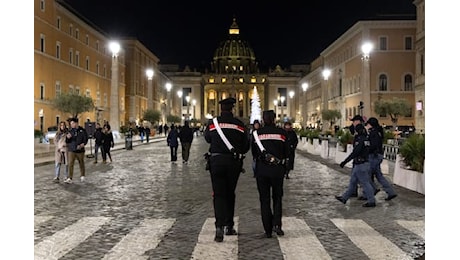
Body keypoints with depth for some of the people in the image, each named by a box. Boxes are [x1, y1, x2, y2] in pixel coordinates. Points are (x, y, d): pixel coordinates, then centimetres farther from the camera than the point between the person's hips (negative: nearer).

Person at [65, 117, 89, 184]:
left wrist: (81, 145, -18)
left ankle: (82, 176, 29)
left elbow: (85, 140, -2)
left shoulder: (82, 130, -3)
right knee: (70, 164, -7)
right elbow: (67, 141, 8)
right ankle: (69, 178, -8)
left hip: (80, 150, -1)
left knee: (81, 163, 11)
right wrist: (67, 138, -14)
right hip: (71, 150, 1)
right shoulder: (70, 131, 4)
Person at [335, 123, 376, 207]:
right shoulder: (365, 139, 10)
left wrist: (345, 161, -22)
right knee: (353, 182, 14)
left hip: (360, 165, -10)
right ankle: (344, 198, 22)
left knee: (365, 183, -2)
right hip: (364, 163, 10)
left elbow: (354, 153, -24)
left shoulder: (360, 140, -18)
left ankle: (371, 201, 5)